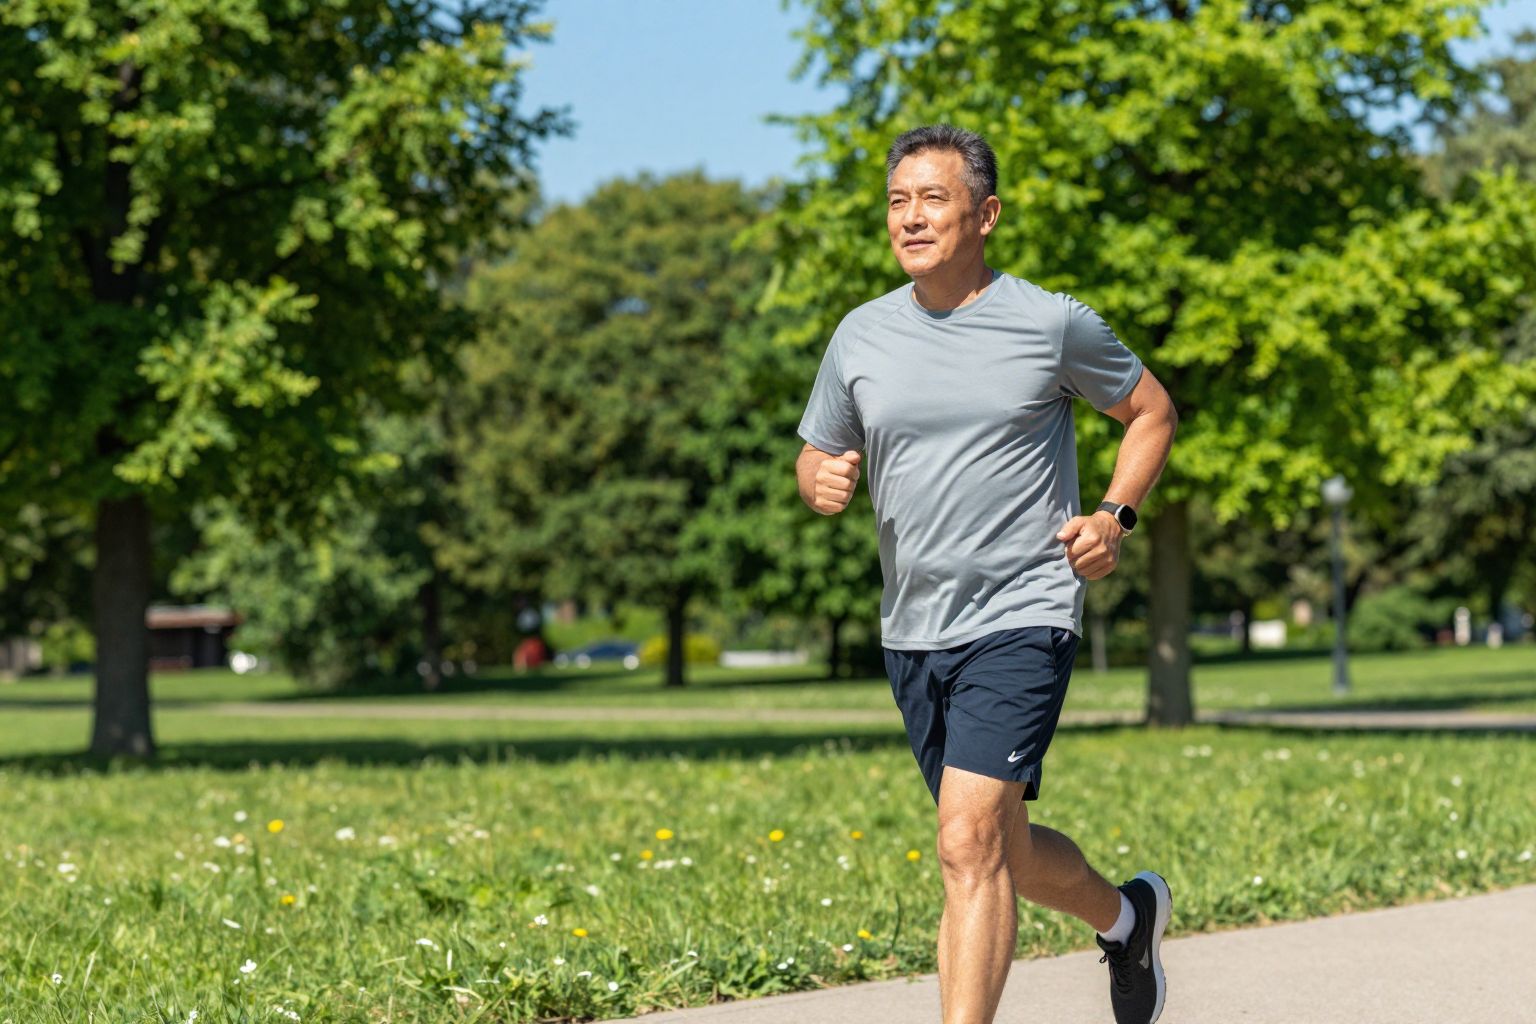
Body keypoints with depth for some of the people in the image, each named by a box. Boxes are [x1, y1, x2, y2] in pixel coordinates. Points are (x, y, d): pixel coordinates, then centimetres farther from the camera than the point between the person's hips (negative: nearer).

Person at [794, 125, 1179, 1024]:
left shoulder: (1053, 324, -4)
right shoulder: (862, 336, 6)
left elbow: (1152, 411, 11)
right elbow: (816, 456, 17)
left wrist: (1115, 514, -4)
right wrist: (822, 481, -7)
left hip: (1022, 618, -5)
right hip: (912, 631, 5)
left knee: (970, 843, -19)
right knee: (1006, 850, 17)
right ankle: (1127, 915, 45)